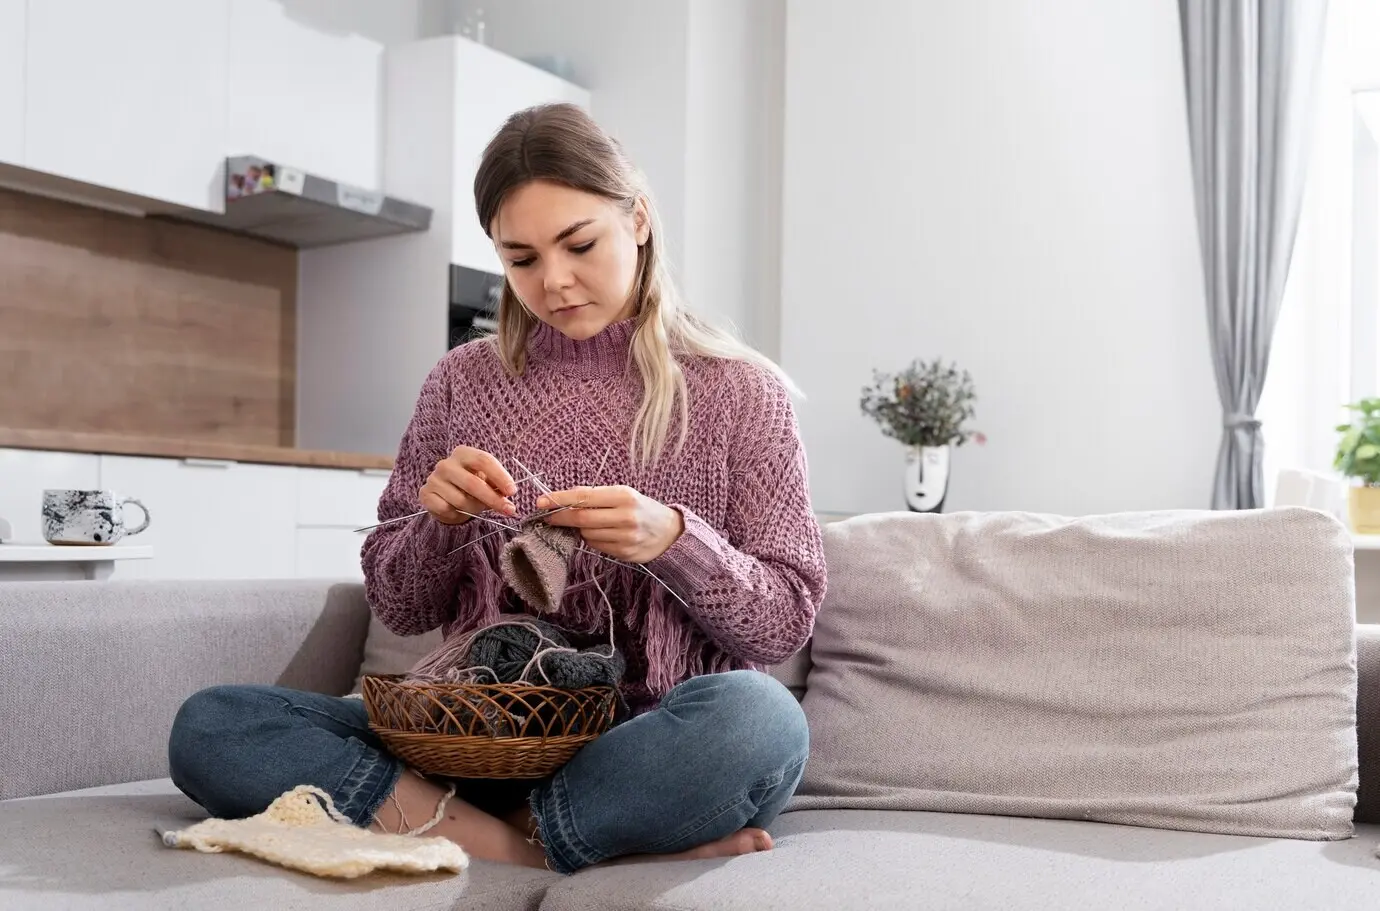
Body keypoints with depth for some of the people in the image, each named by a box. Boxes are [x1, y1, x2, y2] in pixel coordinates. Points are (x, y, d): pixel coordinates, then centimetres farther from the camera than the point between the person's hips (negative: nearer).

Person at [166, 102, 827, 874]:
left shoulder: (739, 390, 1)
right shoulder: (464, 381, 7)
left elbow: (785, 622, -1)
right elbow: (401, 608, 10)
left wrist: (674, 540, -20)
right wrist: (440, 522, -12)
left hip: (661, 752, -2)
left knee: (756, 715, -37)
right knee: (210, 728, -17)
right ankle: (537, 849, -20)